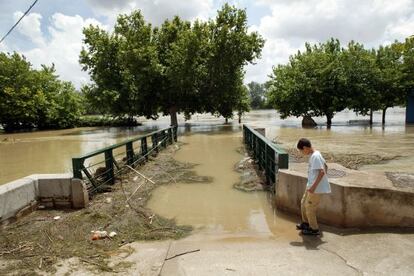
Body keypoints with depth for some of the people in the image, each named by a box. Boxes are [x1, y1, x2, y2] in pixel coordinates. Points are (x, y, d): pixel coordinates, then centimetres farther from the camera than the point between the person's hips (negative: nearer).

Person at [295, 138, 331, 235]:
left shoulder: (315, 156, -21)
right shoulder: (314, 154, 8)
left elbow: (322, 172, -27)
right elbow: (325, 166, 18)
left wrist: (314, 186, -26)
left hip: (316, 188, -10)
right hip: (311, 185, 10)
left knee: (309, 207, 3)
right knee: (303, 203, 21)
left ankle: (314, 229, 19)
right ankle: (305, 223, 39)